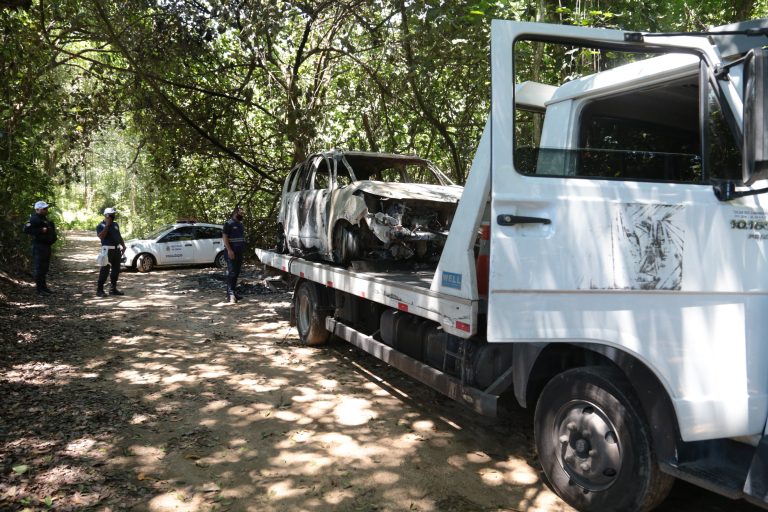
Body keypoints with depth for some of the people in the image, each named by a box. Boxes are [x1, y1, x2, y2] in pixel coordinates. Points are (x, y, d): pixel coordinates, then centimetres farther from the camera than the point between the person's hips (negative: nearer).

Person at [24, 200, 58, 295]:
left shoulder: (44, 218, 17)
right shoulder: (34, 219, -12)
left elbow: (50, 229, 33)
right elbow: (26, 229, -24)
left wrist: (53, 236, 15)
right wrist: (41, 230, -24)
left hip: (47, 245, 10)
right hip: (39, 246, -10)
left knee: (45, 267, 15)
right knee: (39, 268, -6)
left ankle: (44, 286, 24)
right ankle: (39, 289, -4)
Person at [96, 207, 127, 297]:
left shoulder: (115, 224, 15)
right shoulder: (101, 225, -6)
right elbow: (101, 236, -22)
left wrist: (123, 246, 13)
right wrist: (107, 225, -19)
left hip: (117, 249, 7)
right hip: (108, 250, -7)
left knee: (116, 270, 9)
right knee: (105, 270, -8)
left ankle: (113, 289, 17)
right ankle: (99, 290, -3)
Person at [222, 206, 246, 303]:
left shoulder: (240, 224, 19)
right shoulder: (229, 223, -7)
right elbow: (225, 237, -13)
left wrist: (243, 250, 20)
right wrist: (229, 250, -22)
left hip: (239, 253, 8)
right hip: (231, 253, -8)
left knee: (236, 273, 9)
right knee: (231, 273, -12)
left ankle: (232, 292, 16)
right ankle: (230, 294, -15)